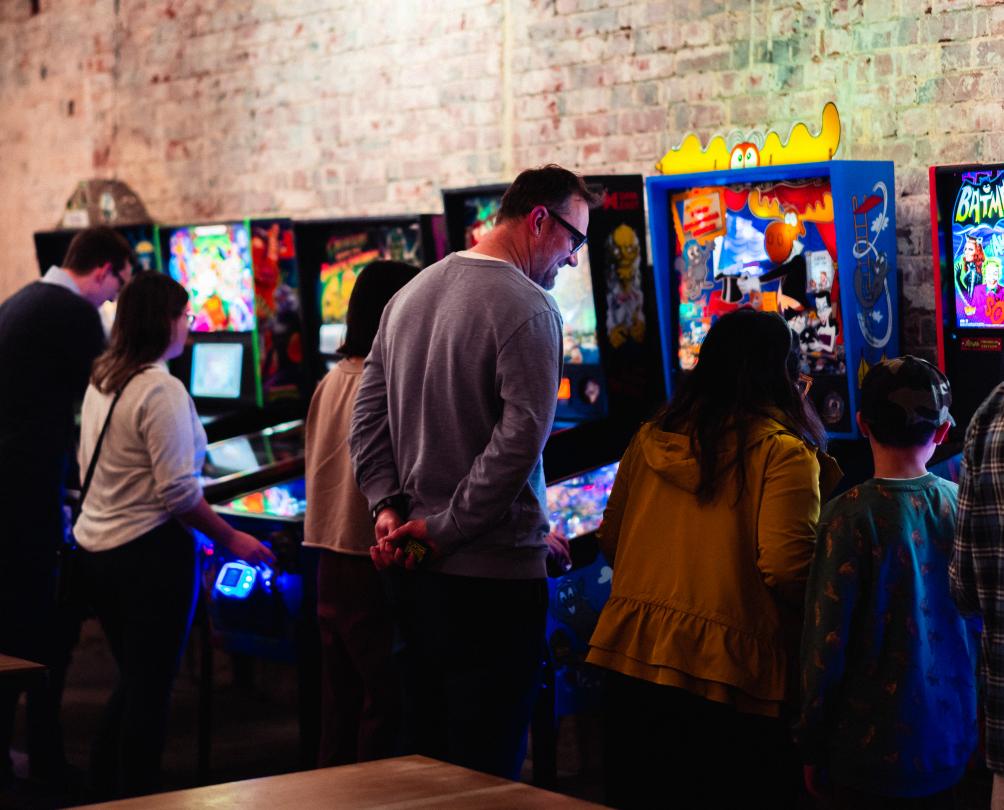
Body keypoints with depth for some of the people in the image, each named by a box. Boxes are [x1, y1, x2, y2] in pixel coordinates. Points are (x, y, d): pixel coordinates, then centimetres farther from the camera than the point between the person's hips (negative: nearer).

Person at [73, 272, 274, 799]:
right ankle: (138, 798, 10)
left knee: (134, 678, 20)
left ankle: (102, 791, 25)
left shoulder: (99, 383, 8)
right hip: (149, 551, -8)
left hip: (95, 545, 8)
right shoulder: (162, 390, -17)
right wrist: (233, 541, -10)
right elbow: (178, 493, -20)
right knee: (151, 685, 3)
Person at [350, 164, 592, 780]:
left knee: (426, 754, 18)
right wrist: (443, 530, -16)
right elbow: (519, 442, -23)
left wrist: (388, 508, 3)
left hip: (414, 567, 8)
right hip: (495, 573, -8)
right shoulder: (528, 308, -14)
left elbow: (368, 419, 11)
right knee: (488, 772, 1)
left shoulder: (411, 295, 11)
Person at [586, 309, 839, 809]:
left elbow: (612, 542, 16)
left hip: (631, 656, 5)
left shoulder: (651, 439, 9)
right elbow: (787, 568, -17)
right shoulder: (783, 452, -9)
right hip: (726, 672, -5)